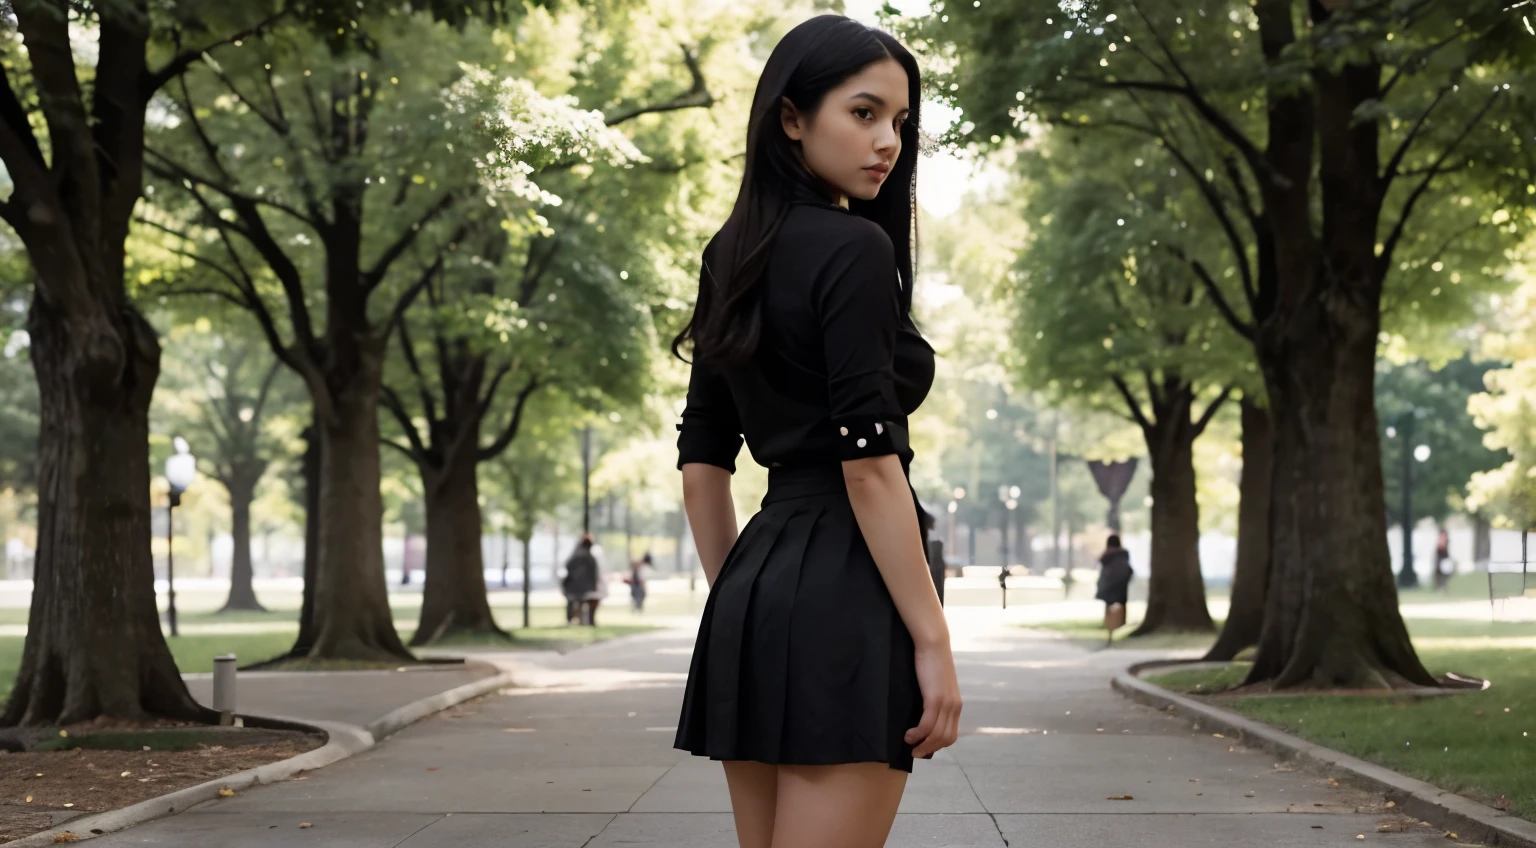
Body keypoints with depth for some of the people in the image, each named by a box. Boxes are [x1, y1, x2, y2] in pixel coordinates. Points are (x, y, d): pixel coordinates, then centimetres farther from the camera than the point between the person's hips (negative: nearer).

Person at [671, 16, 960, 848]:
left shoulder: (734, 255, 14)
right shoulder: (854, 249, -11)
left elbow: (701, 460, 16)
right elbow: (868, 462, -17)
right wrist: (931, 640, -15)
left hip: (757, 589, 9)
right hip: (844, 600, -9)